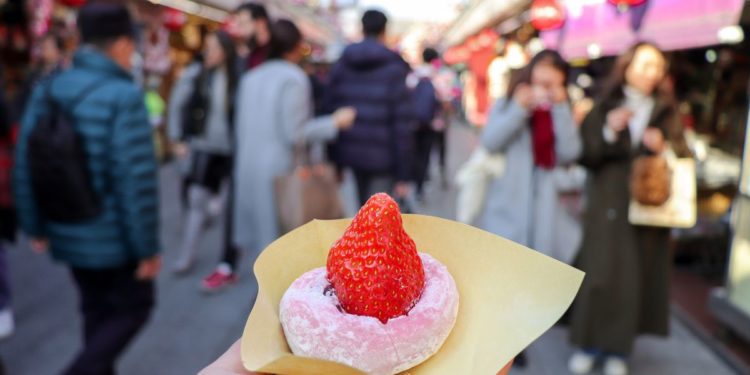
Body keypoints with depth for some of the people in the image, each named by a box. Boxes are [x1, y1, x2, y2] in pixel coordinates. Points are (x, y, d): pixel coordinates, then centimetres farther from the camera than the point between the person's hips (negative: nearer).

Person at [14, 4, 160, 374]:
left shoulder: (46, 92, 2)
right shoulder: (123, 96, -20)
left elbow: (25, 165, 5)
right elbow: (136, 180, -22)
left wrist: (35, 227, 15)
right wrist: (147, 247, -14)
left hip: (66, 233, 7)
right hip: (113, 236, -7)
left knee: (96, 310, 22)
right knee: (132, 307, 13)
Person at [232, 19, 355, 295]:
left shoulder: (251, 77, 9)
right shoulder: (294, 78, -13)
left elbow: (243, 127, 11)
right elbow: (295, 133, -16)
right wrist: (335, 122, -7)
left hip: (251, 167, 7)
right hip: (281, 170, -7)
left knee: (264, 233, 16)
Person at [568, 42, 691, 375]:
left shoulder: (666, 112, 8)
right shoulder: (605, 107, 4)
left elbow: (682, 156, 6)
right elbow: (585, 155, -3)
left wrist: (662, 147, -12)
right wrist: (608, 131, -17)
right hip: (608, 205, -1)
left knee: (636, 277, 3)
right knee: (599, 272, -2)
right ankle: (589, 344, 14)